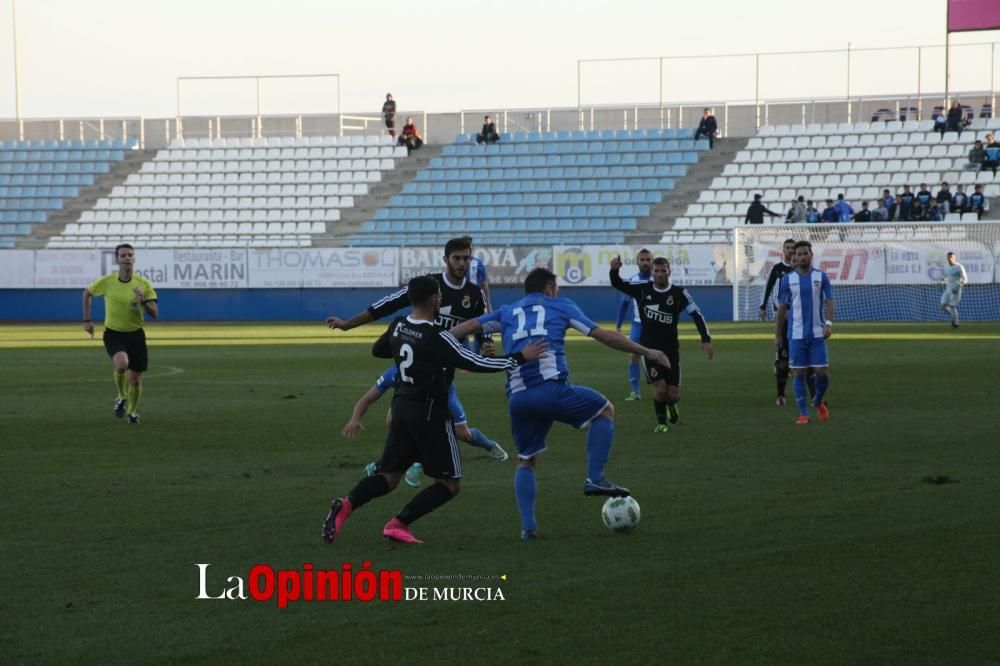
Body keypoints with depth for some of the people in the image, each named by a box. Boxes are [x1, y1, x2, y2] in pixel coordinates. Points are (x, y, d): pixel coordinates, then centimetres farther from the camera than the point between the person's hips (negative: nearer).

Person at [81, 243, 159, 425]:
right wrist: (87, 320, 9)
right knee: (121, 364, -30)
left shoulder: (143, 284, -8)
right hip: (113, 333, -1)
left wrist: (143, 301, -26)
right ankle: (121, 398, 0)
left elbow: (155, 313, -7)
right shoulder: (106, 282, -8)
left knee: (135, 379, 3)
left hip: (136, 334, 1)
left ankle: (132, 411, 31)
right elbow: (87, 293, 11)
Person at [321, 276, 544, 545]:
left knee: (389, 477, 12)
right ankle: (399, 524, -9)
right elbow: (474, 363, -20)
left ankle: (346, 504, -15)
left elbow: (377, 350, 22)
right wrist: (520, 358, -14)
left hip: (402, 408, 7)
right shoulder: (436, 338, -18)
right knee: (450, 483, 4)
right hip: (429, 413, -7)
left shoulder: (398, 327, 3)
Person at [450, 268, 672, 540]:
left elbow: (468, 327, 16)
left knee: (526, 461, 21)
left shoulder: (507, 313, 25)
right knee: (605, 410, 20)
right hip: (551, 388, -4)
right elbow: (605, 336, 14)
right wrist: (646, 352, 20)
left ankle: (528, 526, 8)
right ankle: (595, 478, 8)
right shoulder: (560, 306, 17)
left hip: (517, 398, 4)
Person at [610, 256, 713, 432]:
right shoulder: (643, 290, -3)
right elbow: (618, 285, 1)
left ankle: (671, 404, 39)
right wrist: (614, 270, -20)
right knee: (660, 388, -13)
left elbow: (696, 315, -5)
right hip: (649, 349, 0)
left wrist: (706, 340, -12)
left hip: (671, 349, 0)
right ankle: (661, 422, 11)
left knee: (673, 394, 1)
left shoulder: (679, 293, -7)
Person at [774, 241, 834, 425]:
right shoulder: (788, 279, 3)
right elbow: (782, 308, 8)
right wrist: (777, 336, 7)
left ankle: (818, 402, 25)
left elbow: (829, 302, 1)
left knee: (822, 372, -2)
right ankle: (803, 413, 6)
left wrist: (829, 323, -16)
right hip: (796, 334, 0)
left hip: (817, 334, 0)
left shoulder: (821, 277, 3)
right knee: (798, 373, 0)